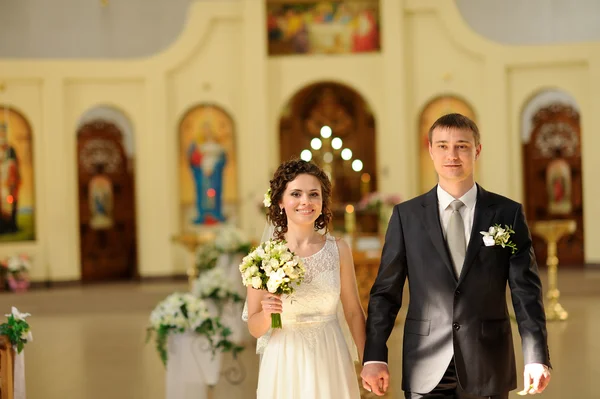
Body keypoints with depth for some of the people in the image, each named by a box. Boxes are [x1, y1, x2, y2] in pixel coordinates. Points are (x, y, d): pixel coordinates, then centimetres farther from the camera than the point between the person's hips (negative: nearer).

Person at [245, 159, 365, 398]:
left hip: (331, 362, 1)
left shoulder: (338, 250, -3)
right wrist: (266, 314, -22)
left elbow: (354, 312, 6)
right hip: (285, 365, -1)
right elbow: (255, 328, -2)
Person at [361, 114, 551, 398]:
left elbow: (526, 292, -1)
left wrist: (536, 358, -9)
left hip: (489, 367, 0)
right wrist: (374, 356, -5)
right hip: (425, 370, 0)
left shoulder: (508, 213, 2)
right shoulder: (406, 215, 3)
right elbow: (385, 291, 3)